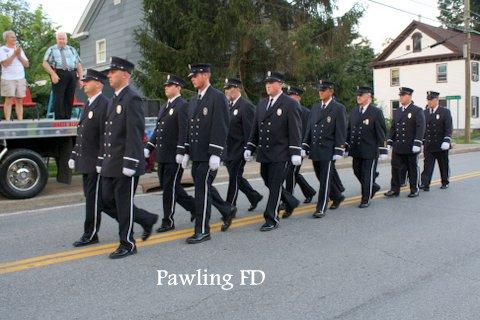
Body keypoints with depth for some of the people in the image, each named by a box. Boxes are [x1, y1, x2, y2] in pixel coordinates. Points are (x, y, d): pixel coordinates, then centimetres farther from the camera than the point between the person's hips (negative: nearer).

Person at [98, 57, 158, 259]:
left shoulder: (132, 99, -12)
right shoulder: (113, 100, 16)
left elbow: (136, 134, -19)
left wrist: (129, 164, -22)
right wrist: (102, 161, 18)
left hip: (126, 164, -9)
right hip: (111, 164, 9)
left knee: (124, 203, 0)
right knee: (108, 201, 12)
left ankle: (127, 244, 16)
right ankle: (147, 219, 26)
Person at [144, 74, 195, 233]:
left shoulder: (183, 105, -9)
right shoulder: (164, 108, 19)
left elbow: (184, 130, -17)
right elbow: (157, 130, 20)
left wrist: (180, 152, -22)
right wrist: (148, 148, 13)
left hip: (175, 156, -9)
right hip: (163, 155, 9)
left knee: (170, 187, -2)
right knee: (169, 186, 13)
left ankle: (168, 222, 9)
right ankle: (194, 207, 28)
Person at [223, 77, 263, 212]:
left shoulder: (246, 106, -11)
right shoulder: (227, 105, 13)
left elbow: (249, 130, -15)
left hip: (238, 151, -8)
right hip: (228, 151, 8)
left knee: (234, 178, -1)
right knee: (237, 178, 15)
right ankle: (255, 197, 32)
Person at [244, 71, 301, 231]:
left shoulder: (290, 104, -5)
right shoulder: (261, 104, 13)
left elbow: (295, 130, -10)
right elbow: (255, 128, 16)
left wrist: (295, 153, -14)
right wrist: (250, 148, 11)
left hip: (280, 153, -6)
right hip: (264, 153, 7)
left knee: (275, 185, -3)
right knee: (269, 183, 14)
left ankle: (272, 219, 7)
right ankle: (291, 202, 37)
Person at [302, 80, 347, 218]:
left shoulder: (338, 108, -5)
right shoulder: (315, 107, 12)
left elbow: (341, 131, -9)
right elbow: (309, 128, 14)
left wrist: (339, 151, -13)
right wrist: (305, 146, 9)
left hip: (328, 151, -6)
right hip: (315, 150, 6)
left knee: (325, 180, -2)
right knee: (321, 177, 15)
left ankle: (321, 209, 5)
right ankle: (337, 196, 36)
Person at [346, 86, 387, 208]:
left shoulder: (376, 112, -7)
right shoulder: (354, 111, 8)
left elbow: (381, 132, -9)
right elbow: (349, 129, 14)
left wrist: (382, 150, -11)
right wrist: (346, 146, 12)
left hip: (370, 151, -6)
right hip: (356, 150, 6)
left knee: (368, 175, 2)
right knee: (357, 172, 15)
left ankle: (365, 200, 15)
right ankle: (373, 187, 39)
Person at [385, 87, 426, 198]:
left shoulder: (417, 111, -3)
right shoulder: (396, 111, 14)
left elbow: (420, 128, -11)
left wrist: (417, 143, -20)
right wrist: (390, 142, 10)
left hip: (411, 147, -4)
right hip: (397, 147, 5)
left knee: (412, 168, 6)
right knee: (395, 167, 0)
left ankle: (414, 189, 18)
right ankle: (395, 189, 7)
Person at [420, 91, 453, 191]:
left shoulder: (445, 112, -1)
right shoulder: (424, 113, 8)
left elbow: (449, 128, -9)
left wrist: (446, 141, -20)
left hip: (441, 146, -2)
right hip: (428, 146, 2)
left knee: (444, 165, 11)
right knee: (427, 165, -7)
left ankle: (445, 183, 26)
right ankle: (425, 184, -10)